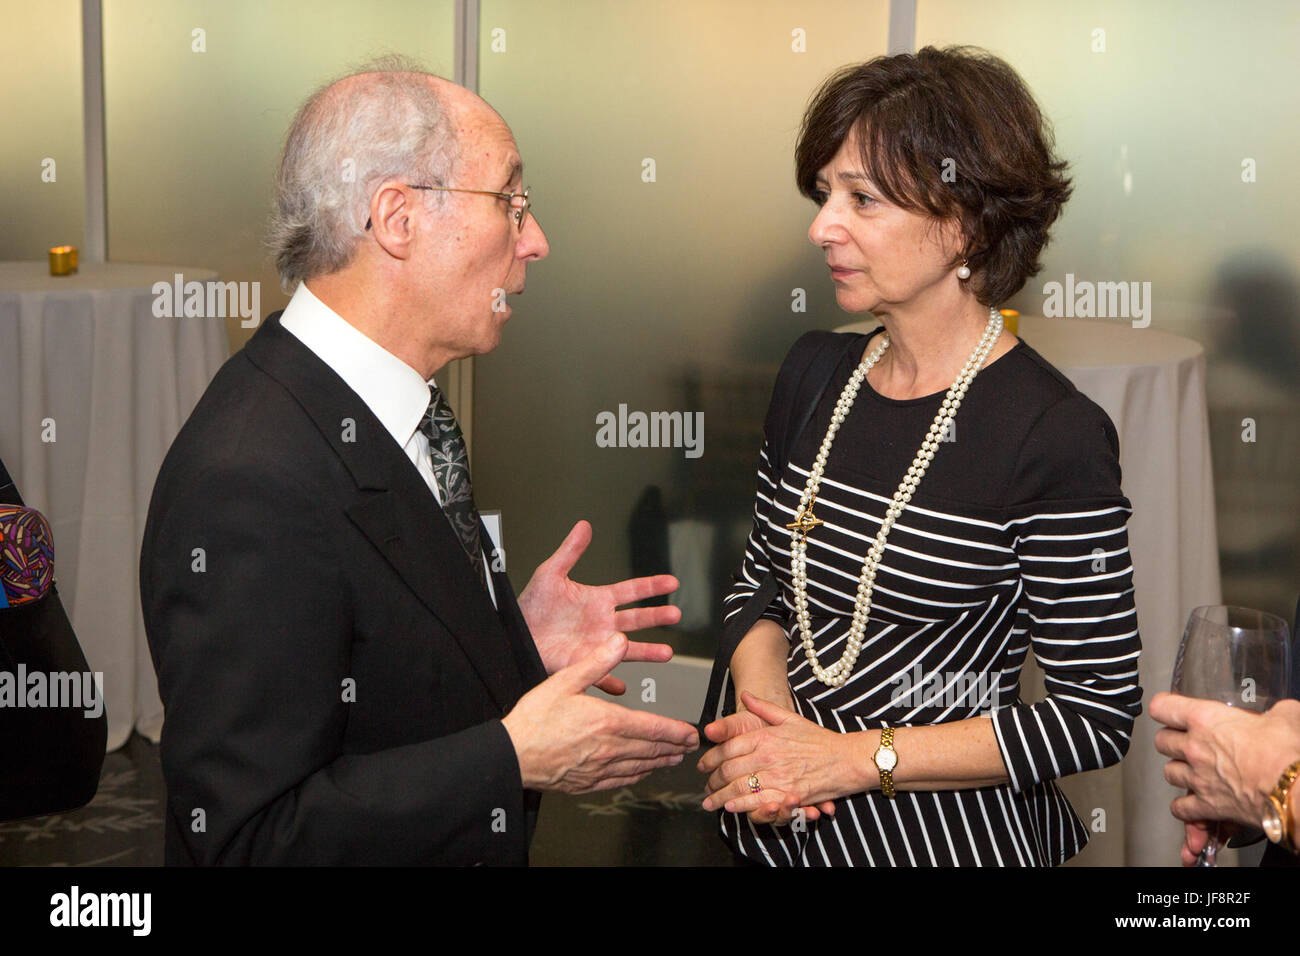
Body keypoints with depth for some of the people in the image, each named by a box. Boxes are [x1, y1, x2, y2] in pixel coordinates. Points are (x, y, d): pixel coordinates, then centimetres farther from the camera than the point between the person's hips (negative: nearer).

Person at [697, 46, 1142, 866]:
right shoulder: (814, 374, 0)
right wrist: (762, 711, -10)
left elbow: (1098, 715, -17)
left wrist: (854, 757, -19)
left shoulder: (1056, 436, -18)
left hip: (947, 834, -5)